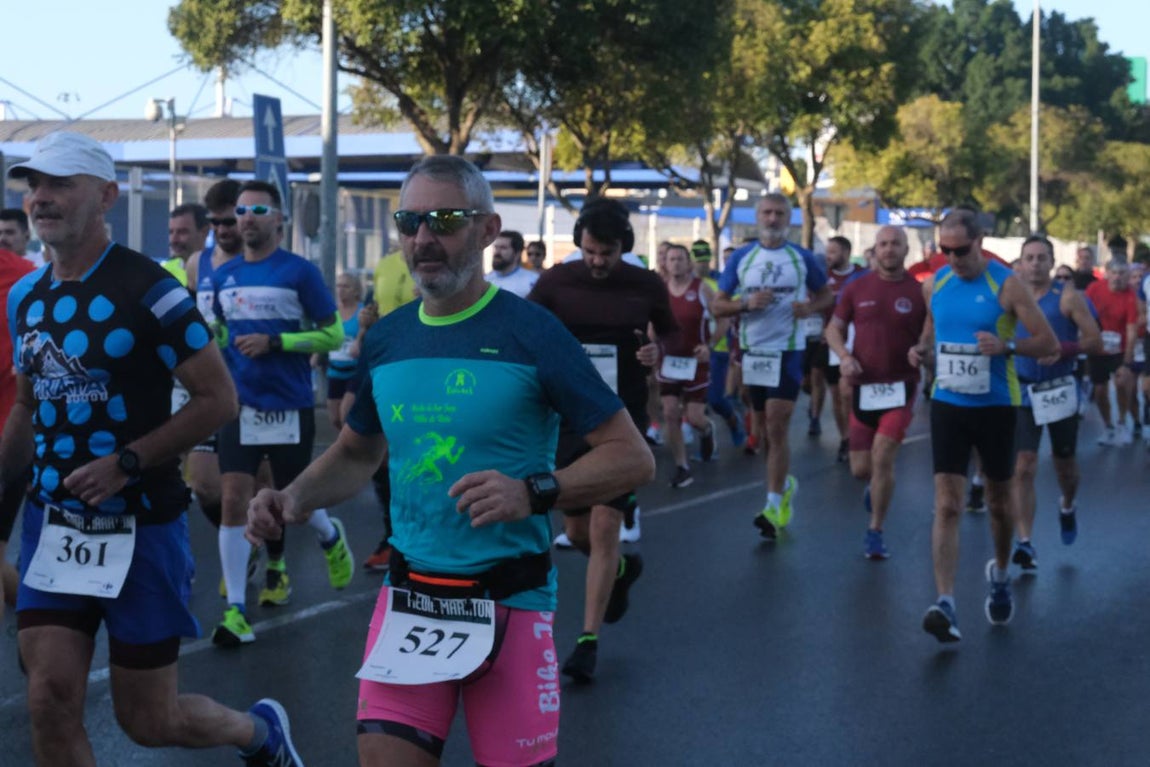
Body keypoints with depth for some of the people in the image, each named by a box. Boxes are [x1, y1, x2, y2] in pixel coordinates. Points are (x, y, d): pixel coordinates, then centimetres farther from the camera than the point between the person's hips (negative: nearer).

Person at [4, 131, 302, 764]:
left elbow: (218, 398, -13)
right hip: (52, 523, 5)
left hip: (139, 526, -5)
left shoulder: (148, 290, -13)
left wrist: (127, 462, -20)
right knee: (51, 701, -6)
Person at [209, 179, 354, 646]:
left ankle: (331, 538, 47)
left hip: (291, 406, -3)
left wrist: (274, 341, -16)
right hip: (241, 407, 3)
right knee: (234, 500, -9)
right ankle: (235, 612, -7)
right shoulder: (224, 276, 8)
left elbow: (333, 335, -6)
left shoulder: (299, 271, -6)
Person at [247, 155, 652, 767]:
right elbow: (356, 453, 22)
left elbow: (632, 457, -10)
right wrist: (292, 500, 3)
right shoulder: (385, 339, 6)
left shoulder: (531, 332, -9)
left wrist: (534, 493, -24)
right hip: (408, 597, 4)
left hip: (509, 603, -4)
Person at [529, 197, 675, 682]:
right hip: (569, 419, 2)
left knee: (604, 527, -10)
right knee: (577, 531, 10)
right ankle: (620, 569, 45)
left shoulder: (647, 286, -3)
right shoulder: (555, 282, -3)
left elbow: (669, 339, 11)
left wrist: (655, 353, -12)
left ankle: (588, 641, -2)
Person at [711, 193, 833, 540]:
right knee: (763, 429, 13)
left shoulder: (802, 258, 0)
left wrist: (810, 307, -10)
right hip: (752, 351, 3)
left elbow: (826, 295, 11)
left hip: (788, 351, -3)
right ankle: (784, 482, 36)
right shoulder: (740, 258, 3)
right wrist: (747, 303, -15)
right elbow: (719, 305, 4)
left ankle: (774, 505, -7)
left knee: (777, 428, -10)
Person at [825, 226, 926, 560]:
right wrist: (844, 356, -9)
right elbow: (834, 328, 9)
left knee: (882, 458, -14)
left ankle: (875, 532, 1)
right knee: (860, 468, 6)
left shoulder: (919, 292, -3)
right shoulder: (856, 288, 3)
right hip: (863, 385, 2)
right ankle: (876, 483, 44)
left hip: (900, 387, -2)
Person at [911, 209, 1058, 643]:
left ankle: (1000, 575, 42)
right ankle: (946, 606, -17)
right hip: (947, 406, 2)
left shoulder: (1006, 286, -10)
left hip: (995, 407, -2)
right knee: (947, 506, -10)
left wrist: (1006, 347, -28)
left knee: (998, 503, 15)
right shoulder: (934, 285, 3)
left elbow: (1049, 343, -10)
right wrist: (921, 350, -2)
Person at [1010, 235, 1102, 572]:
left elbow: (1095, 341, -10)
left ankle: (1067, 506, 50)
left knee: (1064, 462, 16)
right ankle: (1024, 544, -10)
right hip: (1023, 392, 1)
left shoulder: (1067, 297, -7)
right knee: (1023, 467, -10)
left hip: (1060, 391, -1)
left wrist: (1063, 349, -25)